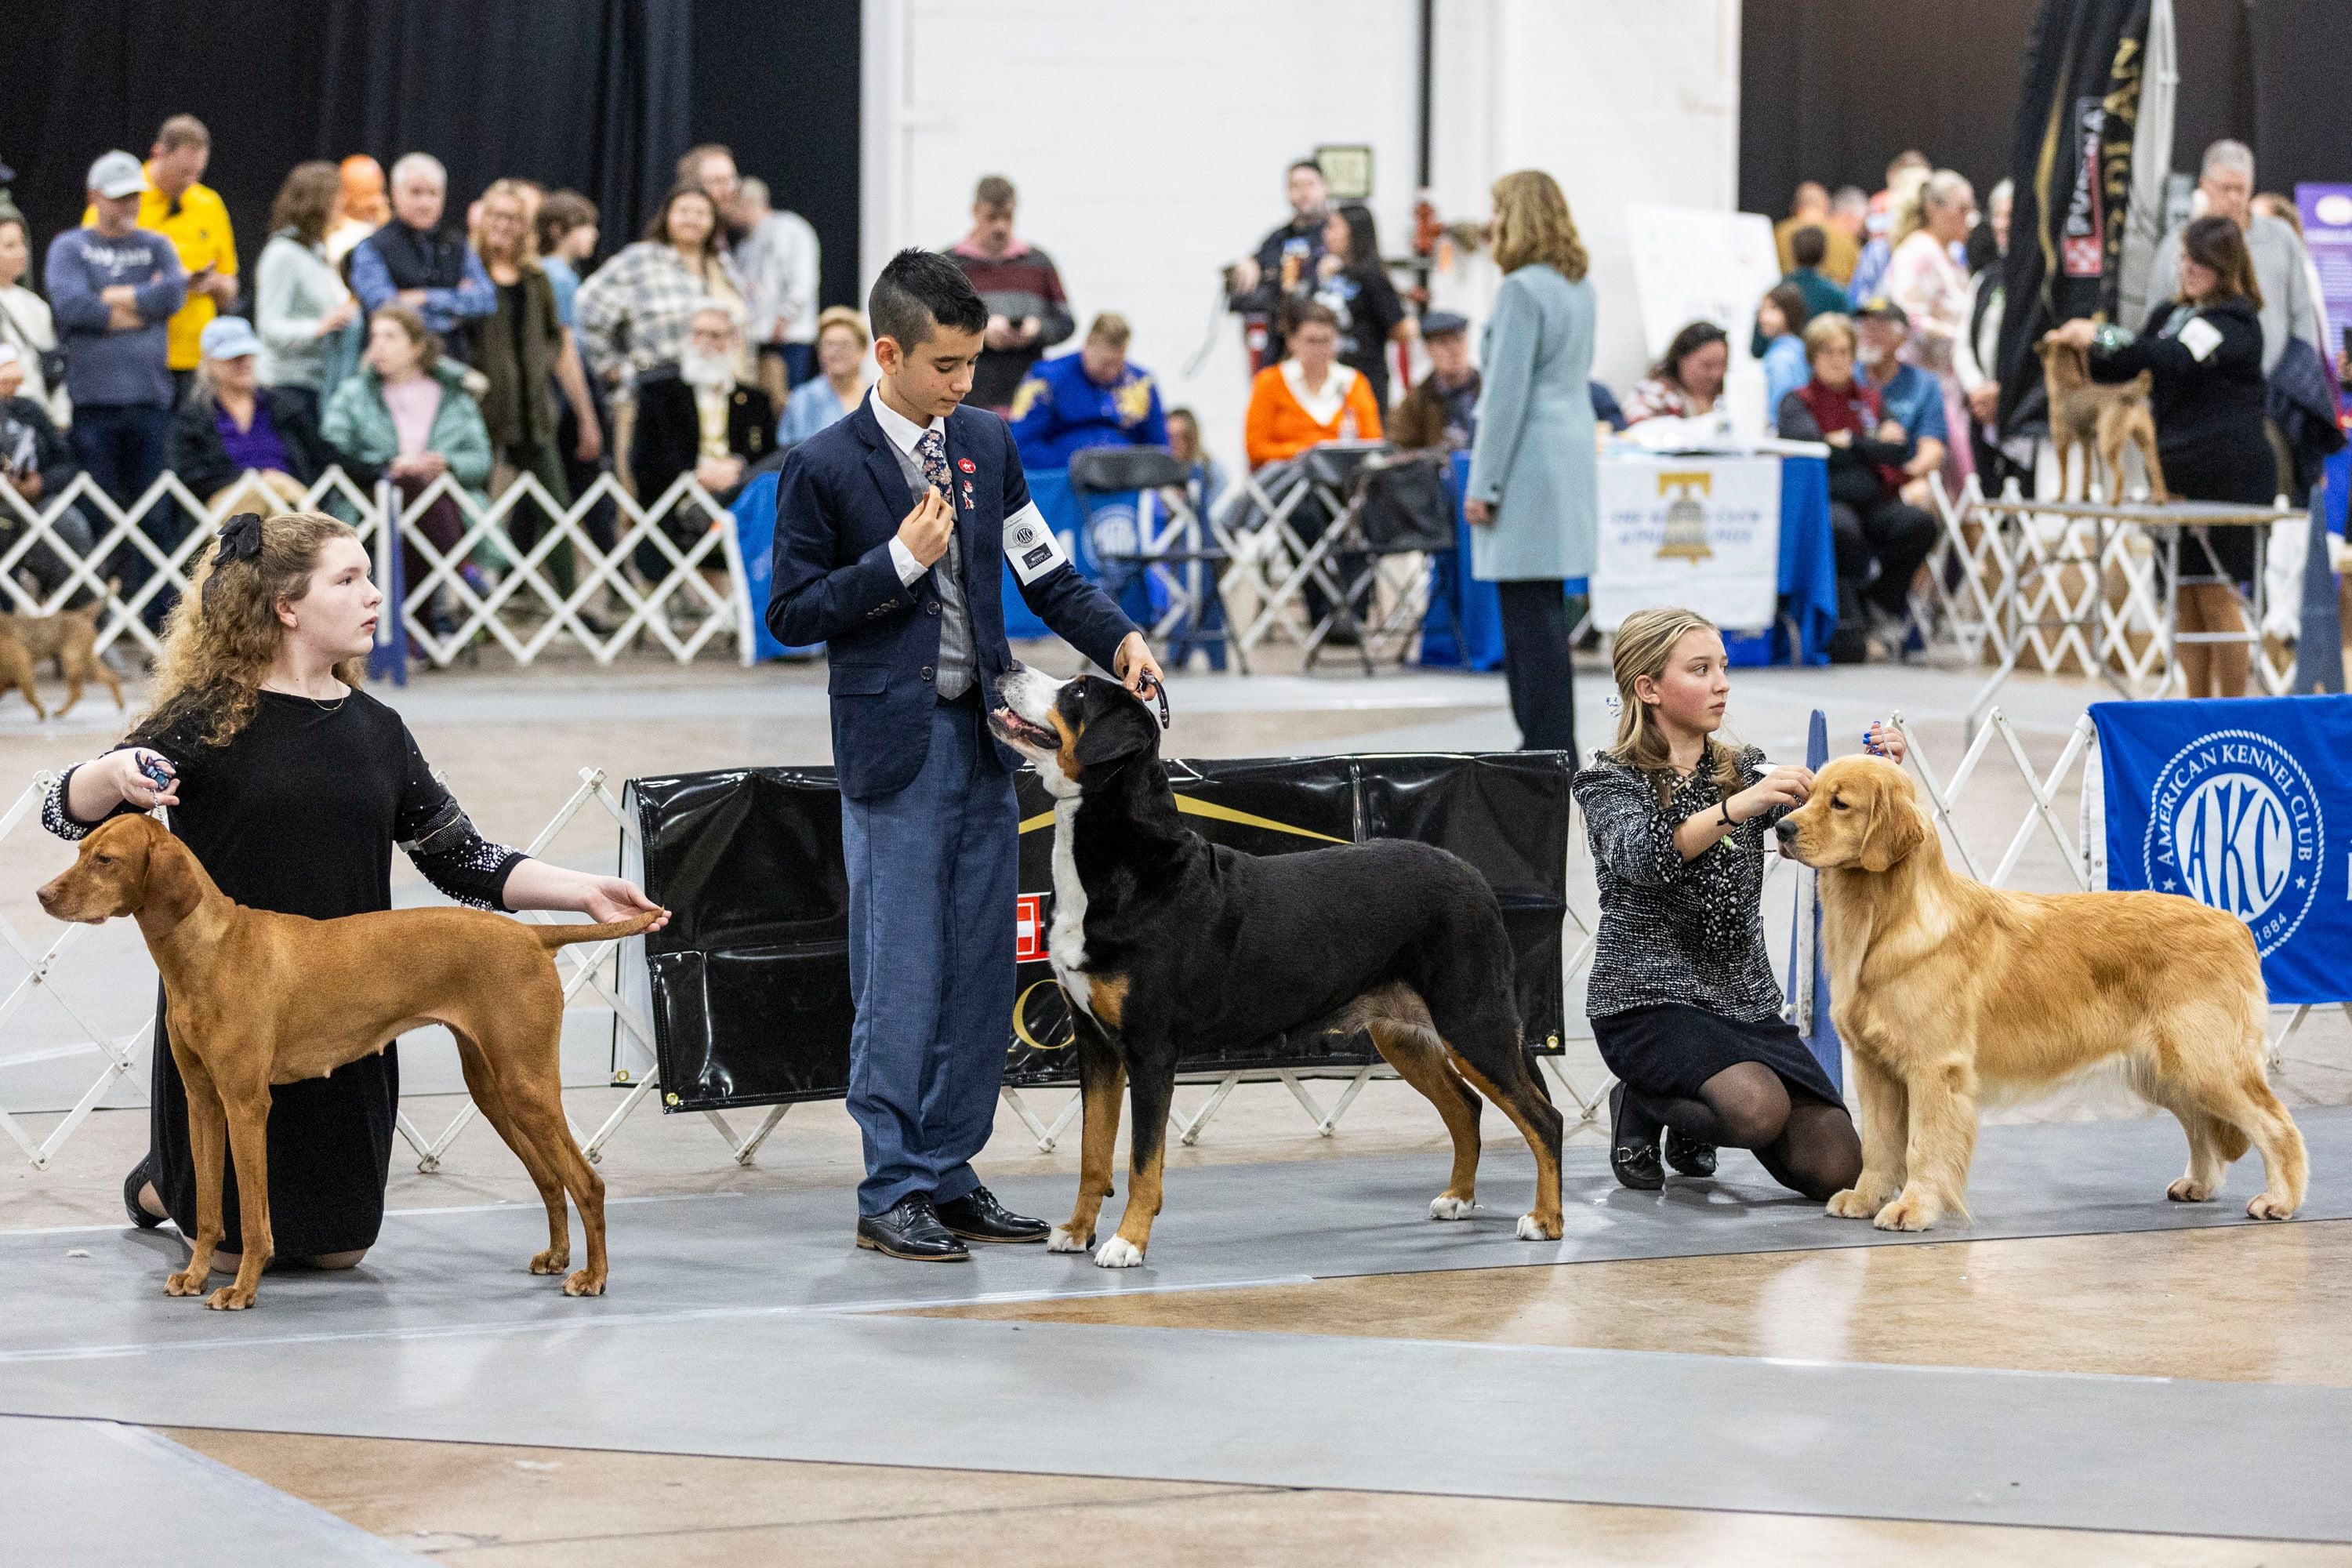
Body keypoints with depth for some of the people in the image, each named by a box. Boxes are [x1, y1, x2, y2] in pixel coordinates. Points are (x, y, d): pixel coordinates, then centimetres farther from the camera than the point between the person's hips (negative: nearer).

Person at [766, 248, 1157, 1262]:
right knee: (900, 977, -5)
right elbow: (791, 613, -7)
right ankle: (892, 1193, 2)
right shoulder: (824, 468, -8)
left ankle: (949, 1176, 17)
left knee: (983, 969, 8)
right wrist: (899, 561, -16)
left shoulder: (987, 444, 7)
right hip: (893, 747, -6)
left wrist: (1118, 639, -8)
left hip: (984, 738, 6)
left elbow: (1046, 572, 8)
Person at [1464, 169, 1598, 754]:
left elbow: (1508, 393, -16)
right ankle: (1549, 745, 19)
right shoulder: (1580, 287, 13)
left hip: (1529, 459, -9)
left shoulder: (1523, 290, -14)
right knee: (1542, 612, 15)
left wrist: (1484, 484, -12)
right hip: (1574, 448, 9)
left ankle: (1549, 753, -4)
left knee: (1530, 613, -5)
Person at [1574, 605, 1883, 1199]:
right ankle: (1640, 1107, 1)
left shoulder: (1743, 770, 12)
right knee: (1759, 1109, -33)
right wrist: (1737, 806, -40)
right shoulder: (1612, 781, -4)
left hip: (1747, 999, 6)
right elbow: (1643, 857, -26)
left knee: (1835, 1167, -11)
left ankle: (1692, 1128, 19)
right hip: (1649, 1000, -6)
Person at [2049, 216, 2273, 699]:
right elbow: (2125, 367, 15)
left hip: (2227, 473, -7)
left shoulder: (2236, 321, -10)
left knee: (2217, 594, -6)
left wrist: (2103, 337, -30)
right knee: (2185, 596, 7)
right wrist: (2082, 350, -4)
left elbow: (2173, 357, -26)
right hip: (2178, 470, 7)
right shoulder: (2171, 313, 14)